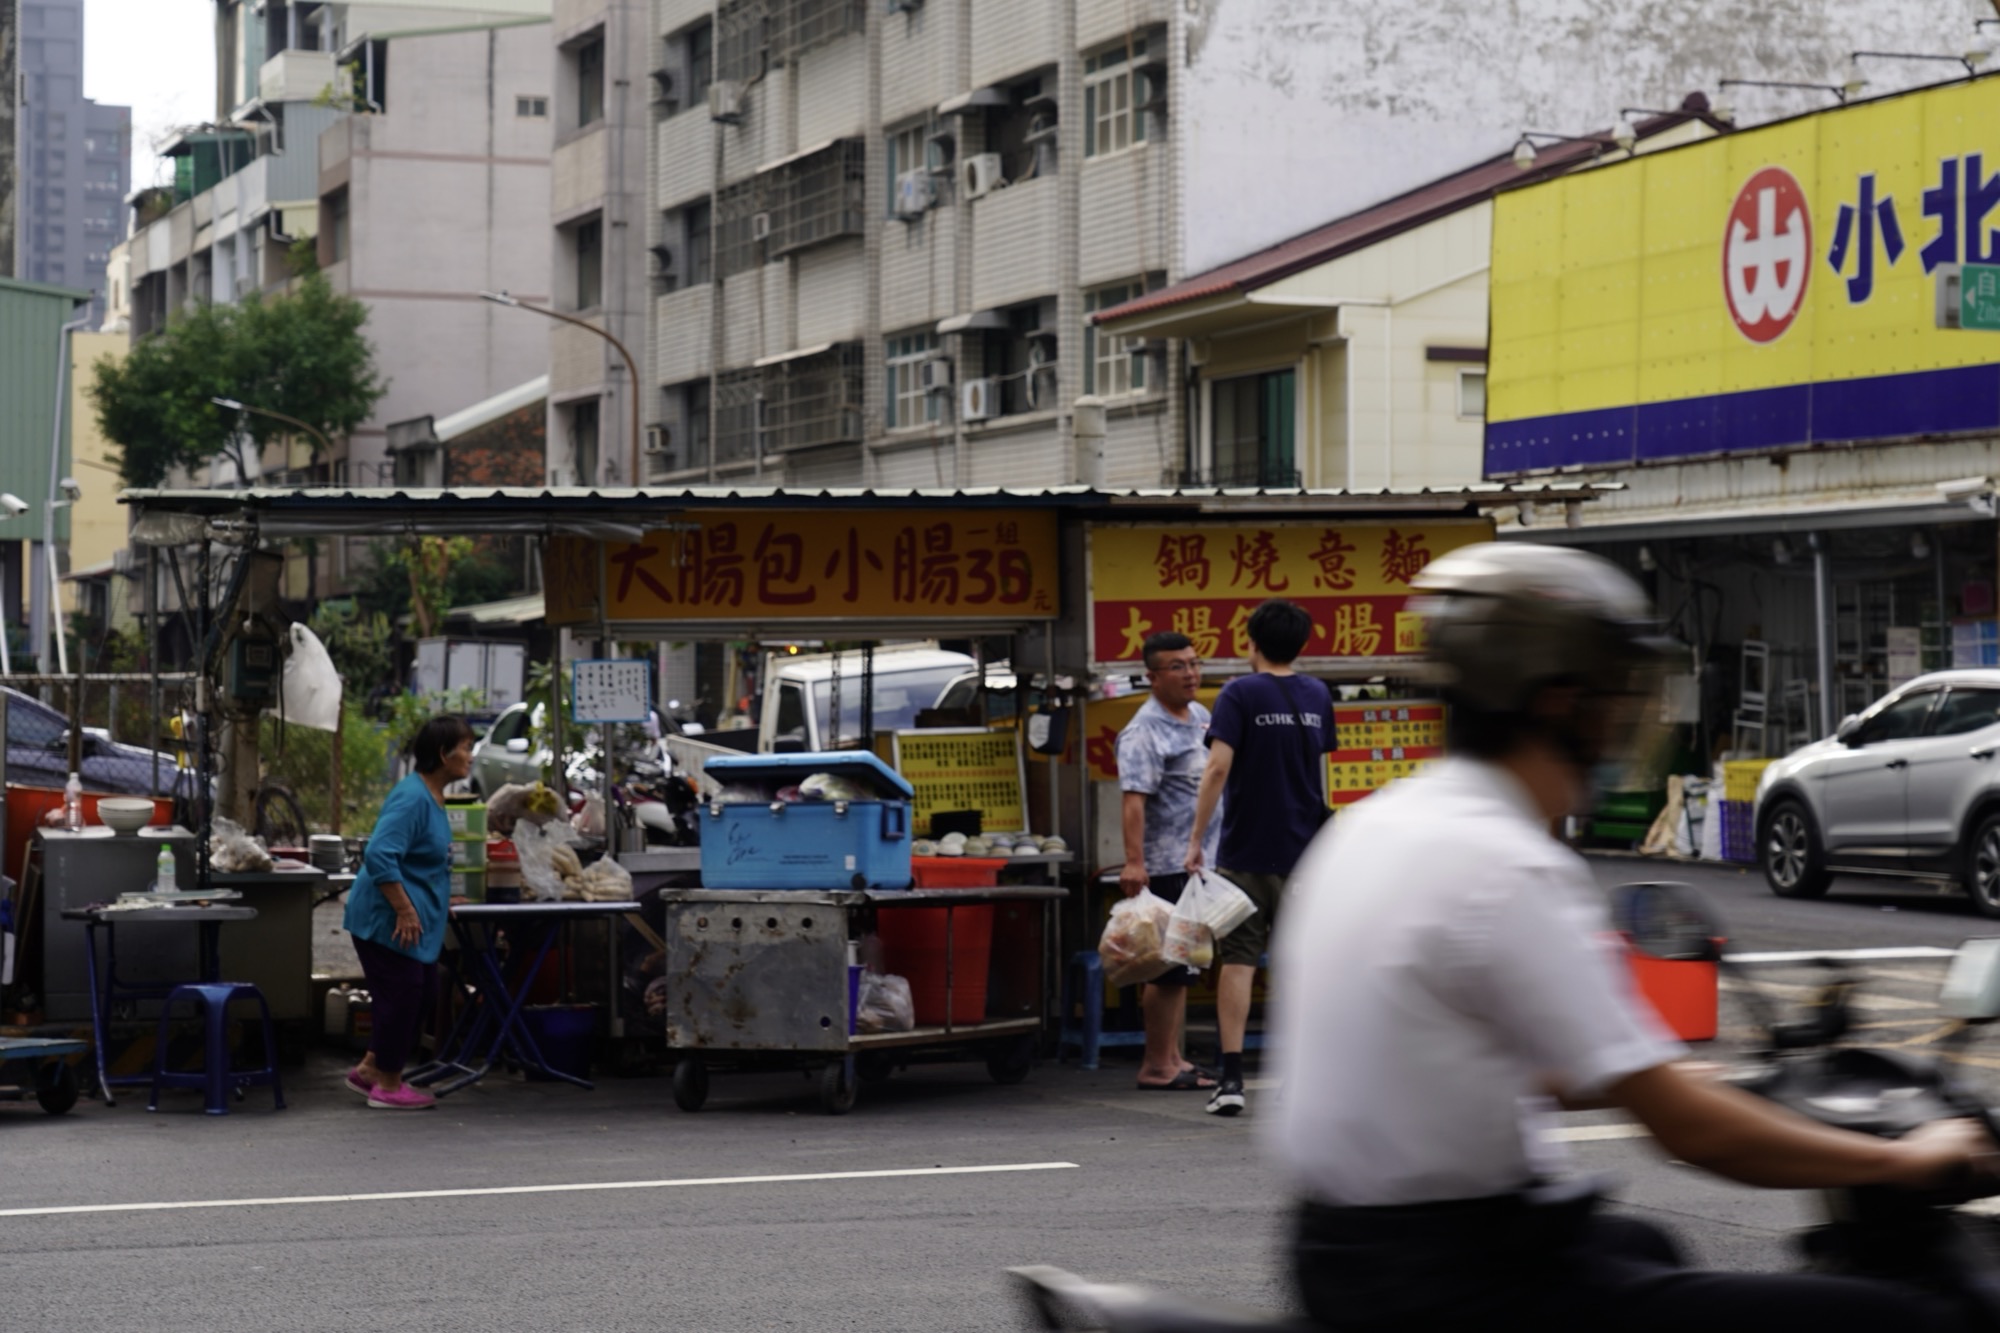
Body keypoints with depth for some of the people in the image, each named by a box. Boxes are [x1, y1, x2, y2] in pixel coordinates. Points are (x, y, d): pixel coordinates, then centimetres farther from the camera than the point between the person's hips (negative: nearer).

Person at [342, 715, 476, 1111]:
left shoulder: (432, 797, 12)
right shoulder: (412, 798, -20)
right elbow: (379, 856, -28)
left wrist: (437, 900, 23)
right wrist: (405, 910, -27)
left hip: (417, 919, 10)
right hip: (389, 920, -10)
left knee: (422, 992, 14)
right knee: (402, 996, -3)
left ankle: (371, 1070, 24)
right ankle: (387, 1086, 9)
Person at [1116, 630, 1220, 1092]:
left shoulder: (1200, 717, 13)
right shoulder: (1144, 733, -15)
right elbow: (1133, 799, -24)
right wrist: (1133, 862, -34)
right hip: (1168, 865, -9)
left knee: (1181, 968, 12)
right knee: (1170, 968, -7)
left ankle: (1173, 1058, 17)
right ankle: (1156, 1065, -2)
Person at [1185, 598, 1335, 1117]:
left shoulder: (1240, 694, -8)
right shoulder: (1317, 696, 8)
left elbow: (1219, 768, -17)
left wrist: (1196, 839, -13)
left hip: (1245, 853, -4)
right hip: (1303, 851, 4)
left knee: (1237, 962, -2)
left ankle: (1232, 1079, -7)